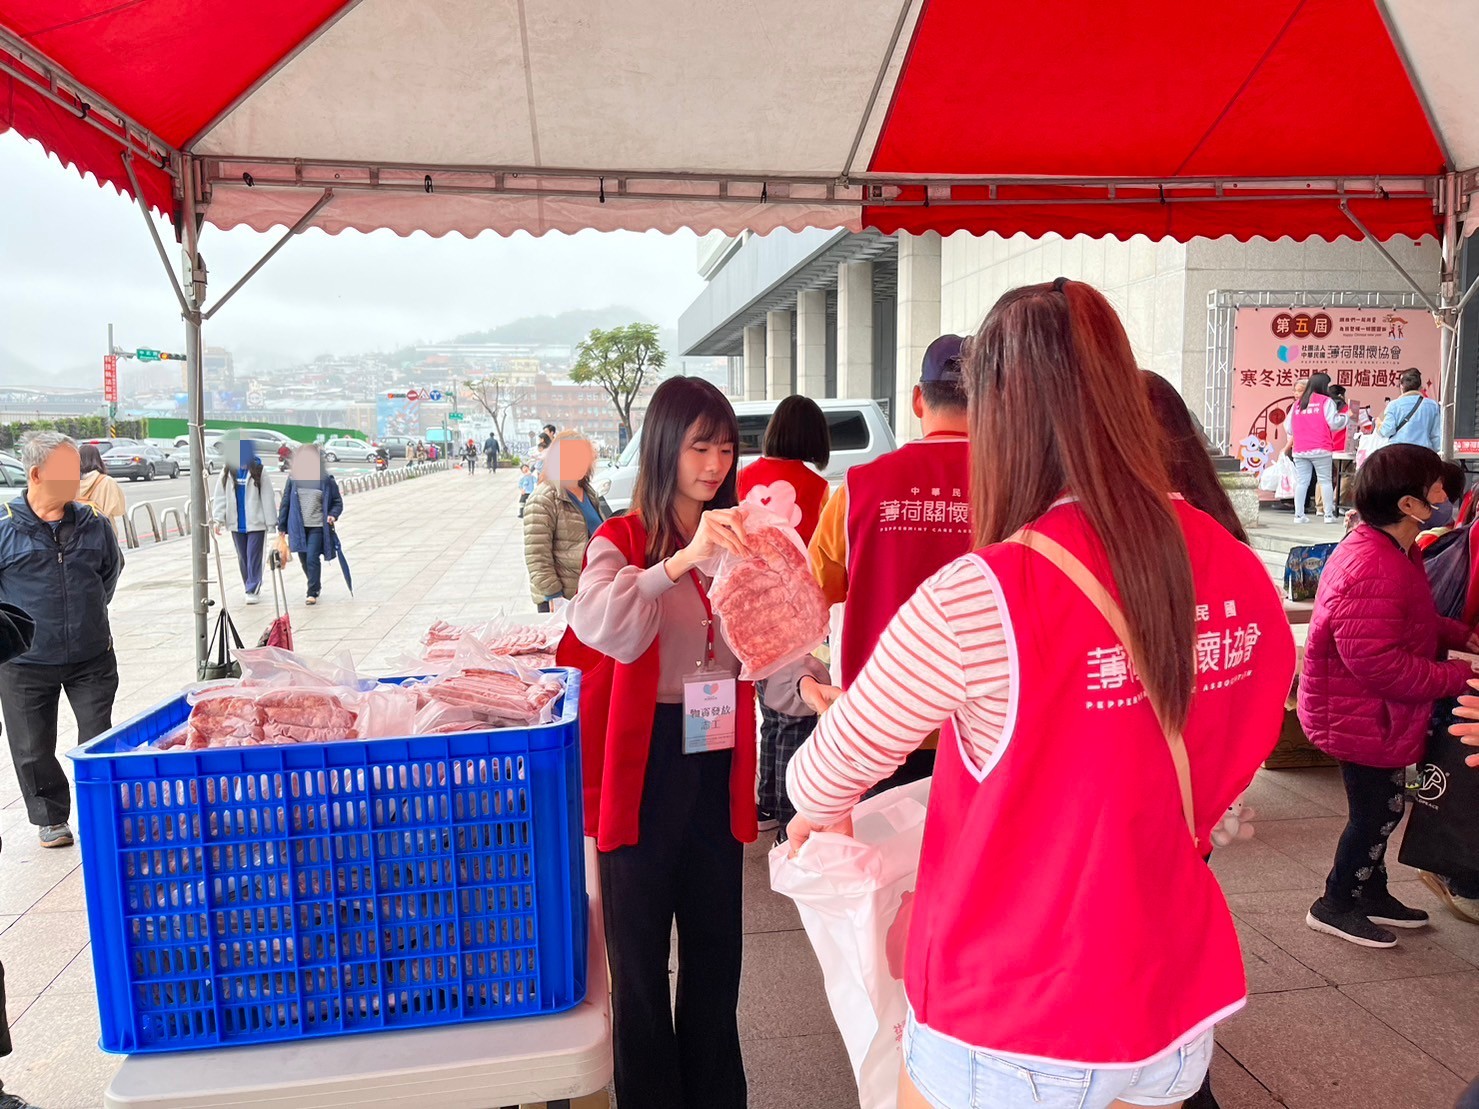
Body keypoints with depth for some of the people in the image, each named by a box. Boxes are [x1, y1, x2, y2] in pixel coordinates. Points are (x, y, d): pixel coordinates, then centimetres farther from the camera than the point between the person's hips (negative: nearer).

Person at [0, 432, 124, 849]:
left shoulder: (95, 524, -1)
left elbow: (112, 570, 17)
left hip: (92, 657, 2)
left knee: (98, 739, 9)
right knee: (33, 748, 11)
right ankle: (50, 819, 29)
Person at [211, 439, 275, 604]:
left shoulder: (258, 471, -8)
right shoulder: (227, 472, 3)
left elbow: (267, 498, -8)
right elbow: (221, 496, 3)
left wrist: (271, 522, -9)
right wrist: (218, 518, -6)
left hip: (256, 523, -4)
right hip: (236, 524, 4)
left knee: (254, 558, -3)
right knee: (242, 558, 12)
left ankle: (253, 590, 2)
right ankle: (251, 588, 24)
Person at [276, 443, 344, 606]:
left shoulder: (326, 479, -4)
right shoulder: (293, 479, 3)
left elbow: (338, 501, 5)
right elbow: (285, 503, 8)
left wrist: (333, 515, -14)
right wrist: (282, 526, 7)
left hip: (318, 527, -3)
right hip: (298, 527, 4)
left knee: (312, 559, -11)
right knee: (304, 560, 12)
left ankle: (312, 593, -1)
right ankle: (316, 586, 33)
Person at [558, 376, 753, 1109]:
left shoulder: (736, 539, 8)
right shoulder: (622, 541, -6)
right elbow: (603, 628, -27)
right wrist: (681, 561, -37)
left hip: (718, 762, 4)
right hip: (646, 763, -4)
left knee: (716, 944, 16)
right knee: (641, 951, 9)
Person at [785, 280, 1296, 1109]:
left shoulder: (981, 599, -27)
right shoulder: (1240, 573, -9)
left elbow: (832, 772, -13)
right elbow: (1236, 757, 7)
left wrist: (819, 811, 10)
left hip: (1011, 1034, -5)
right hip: (1180, 1008, 5)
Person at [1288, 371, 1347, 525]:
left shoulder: (1298, 403, 11)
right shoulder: (1326, 401, -3)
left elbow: (1289, 428, 13)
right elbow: (1334, 423, -10)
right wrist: (1347, 417, 7)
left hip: (1300, 450, 4)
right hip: (1320, 449, -4)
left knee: (1301, 482, 4)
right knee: (1326, 480, 4)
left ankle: (1299, 515, 0)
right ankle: (1329, 515, 4)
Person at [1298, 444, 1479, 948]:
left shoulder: (1392, 553, 6)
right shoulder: (1374, 570, -30)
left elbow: (1415, 621, 21)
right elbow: (1377, 662, -32)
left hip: (1378, 716, 10)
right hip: (1363, 718, -10)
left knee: (1382, 808, 22)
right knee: (1376, 812, 5)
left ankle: (1372, 894, 39)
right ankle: (1336, 905, 23)